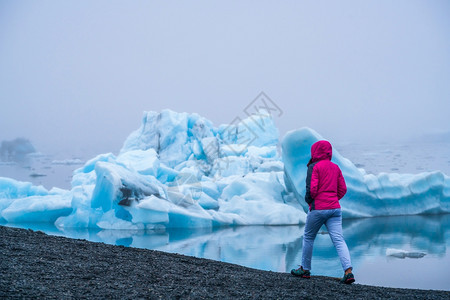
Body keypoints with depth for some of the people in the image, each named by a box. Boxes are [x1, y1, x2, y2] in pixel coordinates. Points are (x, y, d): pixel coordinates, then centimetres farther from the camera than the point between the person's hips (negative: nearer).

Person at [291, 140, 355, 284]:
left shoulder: (314, 167, -6)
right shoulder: (335, 167, 13)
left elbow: (311, 189, -14)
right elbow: (343, 189, 12)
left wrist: (308, 200, 5)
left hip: (318, 209, -5)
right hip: (335, 208, 5)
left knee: (308, 238, 14)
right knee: (338, 240, -3)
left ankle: (305, 269, 24)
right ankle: (348, 271, -18)